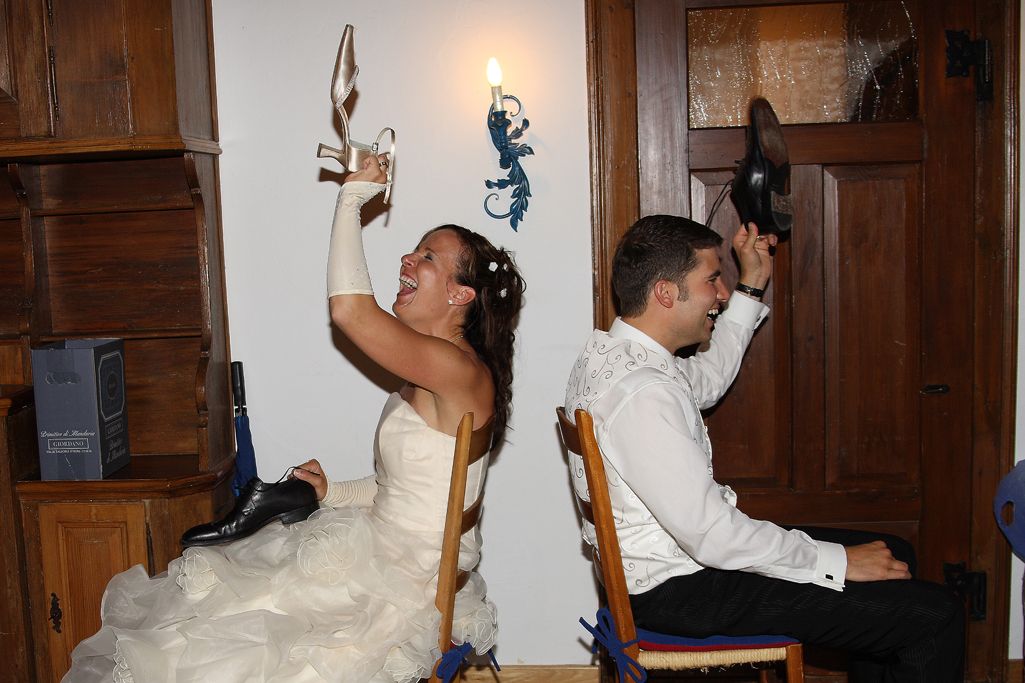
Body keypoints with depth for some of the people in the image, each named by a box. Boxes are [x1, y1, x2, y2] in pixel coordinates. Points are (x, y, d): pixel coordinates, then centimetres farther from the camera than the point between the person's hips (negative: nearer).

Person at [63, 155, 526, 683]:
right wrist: (334, 494, 10)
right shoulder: (426, 375, 11)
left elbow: (349, 308, -32)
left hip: (410, 587, -10)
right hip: (380, 555, 10)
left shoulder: (461, 369, -22)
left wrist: (353, 195, -22)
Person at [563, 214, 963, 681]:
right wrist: (836, 562, -16)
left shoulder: (607, 352, 5)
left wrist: (752, 284, 23)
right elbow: (710, 534, -28)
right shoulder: (642, 393, -28)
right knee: (934, 617, -12)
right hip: (676, 590, -11)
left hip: (668, 558, 11)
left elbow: (707, 379, 25)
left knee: (891, 554, 18)